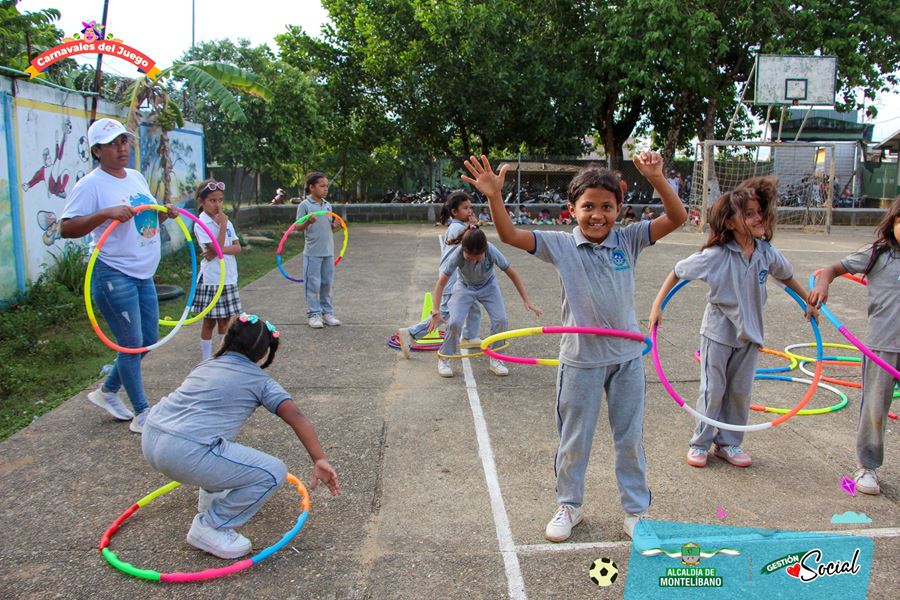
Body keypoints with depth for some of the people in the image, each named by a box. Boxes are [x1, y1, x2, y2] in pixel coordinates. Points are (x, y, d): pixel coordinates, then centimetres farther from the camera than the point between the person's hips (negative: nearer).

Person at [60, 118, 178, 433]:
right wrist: (106, 212, -30)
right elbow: (66, 228, -19)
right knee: (132, 345, -1)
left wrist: (164, 214, 3)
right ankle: (142, 413, 13)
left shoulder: (137, 177, 12)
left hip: (143, 274, 8)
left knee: (149, 339, 15)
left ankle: (107, 391, 35)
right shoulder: (91, 185, -12)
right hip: (114, 276, -8)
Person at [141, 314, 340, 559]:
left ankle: (212, 495, 39)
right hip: (184, 453, -8)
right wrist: (320, 460, -6)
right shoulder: (261, 381, 9)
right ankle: (209, 528, 5)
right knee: (273, 473, -1)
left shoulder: (205, 365, 26)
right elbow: (298, 419, -2)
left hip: (149, 439, 8)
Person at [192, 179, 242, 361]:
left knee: (225, 319, 13)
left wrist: (219, 251, -16)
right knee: (210, 321, 4)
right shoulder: (201, 224, -10)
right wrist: (222, 225, -16)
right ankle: (206, 360, 15)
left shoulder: (226, 221, 8)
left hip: (228, 278, 6)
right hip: (211, 280, -5)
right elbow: (216, 247, -20)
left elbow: (237, 247, -1)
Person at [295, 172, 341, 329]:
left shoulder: (327, 205, 11)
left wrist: (335, 225, -5)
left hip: (328, 251, 6)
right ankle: (313, 314, 10)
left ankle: (327, 312, 21)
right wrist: (308, 222, -25)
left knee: (327, 283, 11)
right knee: (313, 284, 0)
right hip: (313, 252, -5)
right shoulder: (304, 205, -7)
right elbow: (298, 228, -7)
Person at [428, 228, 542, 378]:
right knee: (454, 322, -19)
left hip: (488, 286, 1)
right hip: (464, 287, -1)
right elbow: (441, 282, -27)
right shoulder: (457, 254, -34)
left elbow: (512, 274, -21)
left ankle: (495, 359, 5)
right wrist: (435, 312, -33)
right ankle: (444, 359, 5)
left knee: (501, 320, -16)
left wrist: (526, 301, -24)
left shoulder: (492, 252, -33)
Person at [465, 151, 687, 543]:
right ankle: (569, 506, 36)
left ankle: (636, 510, 33)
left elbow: (676, 218, -10)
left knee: (631, 439, 15)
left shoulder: (628, 240, -3)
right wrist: (494, 196, -32)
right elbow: (510, 235, -16)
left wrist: (657, 179, -26)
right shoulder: (561, 245, -8)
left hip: (627, 356, 2)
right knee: (574, 441, 15)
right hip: (580, 359, -1)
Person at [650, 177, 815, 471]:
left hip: (749, 333, 5)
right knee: (713, 391, 4)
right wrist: (658, 304, -15)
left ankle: (729, 443, 29)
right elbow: (678, 272, -12)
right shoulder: (715, 256, -22)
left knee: (741, 391, 13)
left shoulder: (767, 252, -7)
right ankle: (700, 442, 21)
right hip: (718, 333, -4)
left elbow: (786, 276, 14)